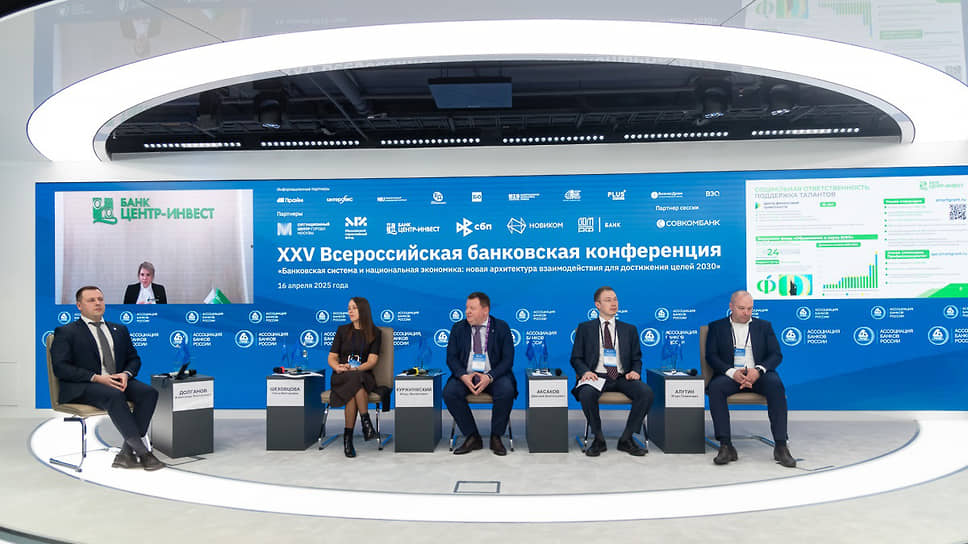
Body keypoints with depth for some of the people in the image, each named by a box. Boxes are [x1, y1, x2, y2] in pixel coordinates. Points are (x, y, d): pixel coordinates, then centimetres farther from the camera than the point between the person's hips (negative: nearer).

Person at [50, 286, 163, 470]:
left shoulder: (120, 330, 21)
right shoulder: (65, 332, 5)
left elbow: (134, 358, 19)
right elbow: (60, 368, -6)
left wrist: (126, 374, -6)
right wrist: (96, 378, -18)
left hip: (117, 380, 5)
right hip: (81, 387, -5)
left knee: (149, 392, -25)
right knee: (114, 396, -37)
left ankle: (127, 453, -24)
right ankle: (142, 452, -32)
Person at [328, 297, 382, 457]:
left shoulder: (374, 333, 9)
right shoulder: (342, 330, 15)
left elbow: (372, 361, -2)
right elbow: (332, 357, 11)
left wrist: (356, 368, -20)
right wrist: (338, 367, -11)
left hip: (364, 375, -1)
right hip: (341, 377, 1)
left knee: (352, 390, -37)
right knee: (354, 380, -36)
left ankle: (348, 436, -32)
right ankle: (366, 422, -36)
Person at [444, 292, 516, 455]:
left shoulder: (501, 327, 0)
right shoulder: (458, 328, 7)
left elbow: (507, 359, -5)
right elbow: (451, 357, 2)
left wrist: (489, 377, -22)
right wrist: (463, 376, -18)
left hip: (494, 376, -2)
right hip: (466, 376, 2)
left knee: (507, 390, -33)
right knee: (449, 392, -27)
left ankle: (496, 437, -12)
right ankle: (472, 437, -12)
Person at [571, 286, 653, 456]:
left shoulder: (629, 329, 18)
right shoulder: (585, 328, 11)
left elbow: (636, 358, 17)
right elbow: (576, 358, 8)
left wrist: (635, 371, -6)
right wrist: (585, 371, -13)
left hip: (622, 378, 2)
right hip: (597, 377, -2)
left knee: (646, 392, -27)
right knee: (586, 393, -36)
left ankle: (626, 439, -11)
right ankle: (598, 439, -12)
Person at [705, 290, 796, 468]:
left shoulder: (764, 326, 18)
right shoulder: (717, 327, 13)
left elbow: (776, 355, 7)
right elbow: (711, 356, 2)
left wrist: (758, 370, -14)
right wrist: (732, 372, -16)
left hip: (758, 375, 1)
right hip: (731, 376, -1)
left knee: (775, 383, -33)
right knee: (715, 387, -33)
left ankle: (780, 446, -30)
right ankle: (726, 446, -31)